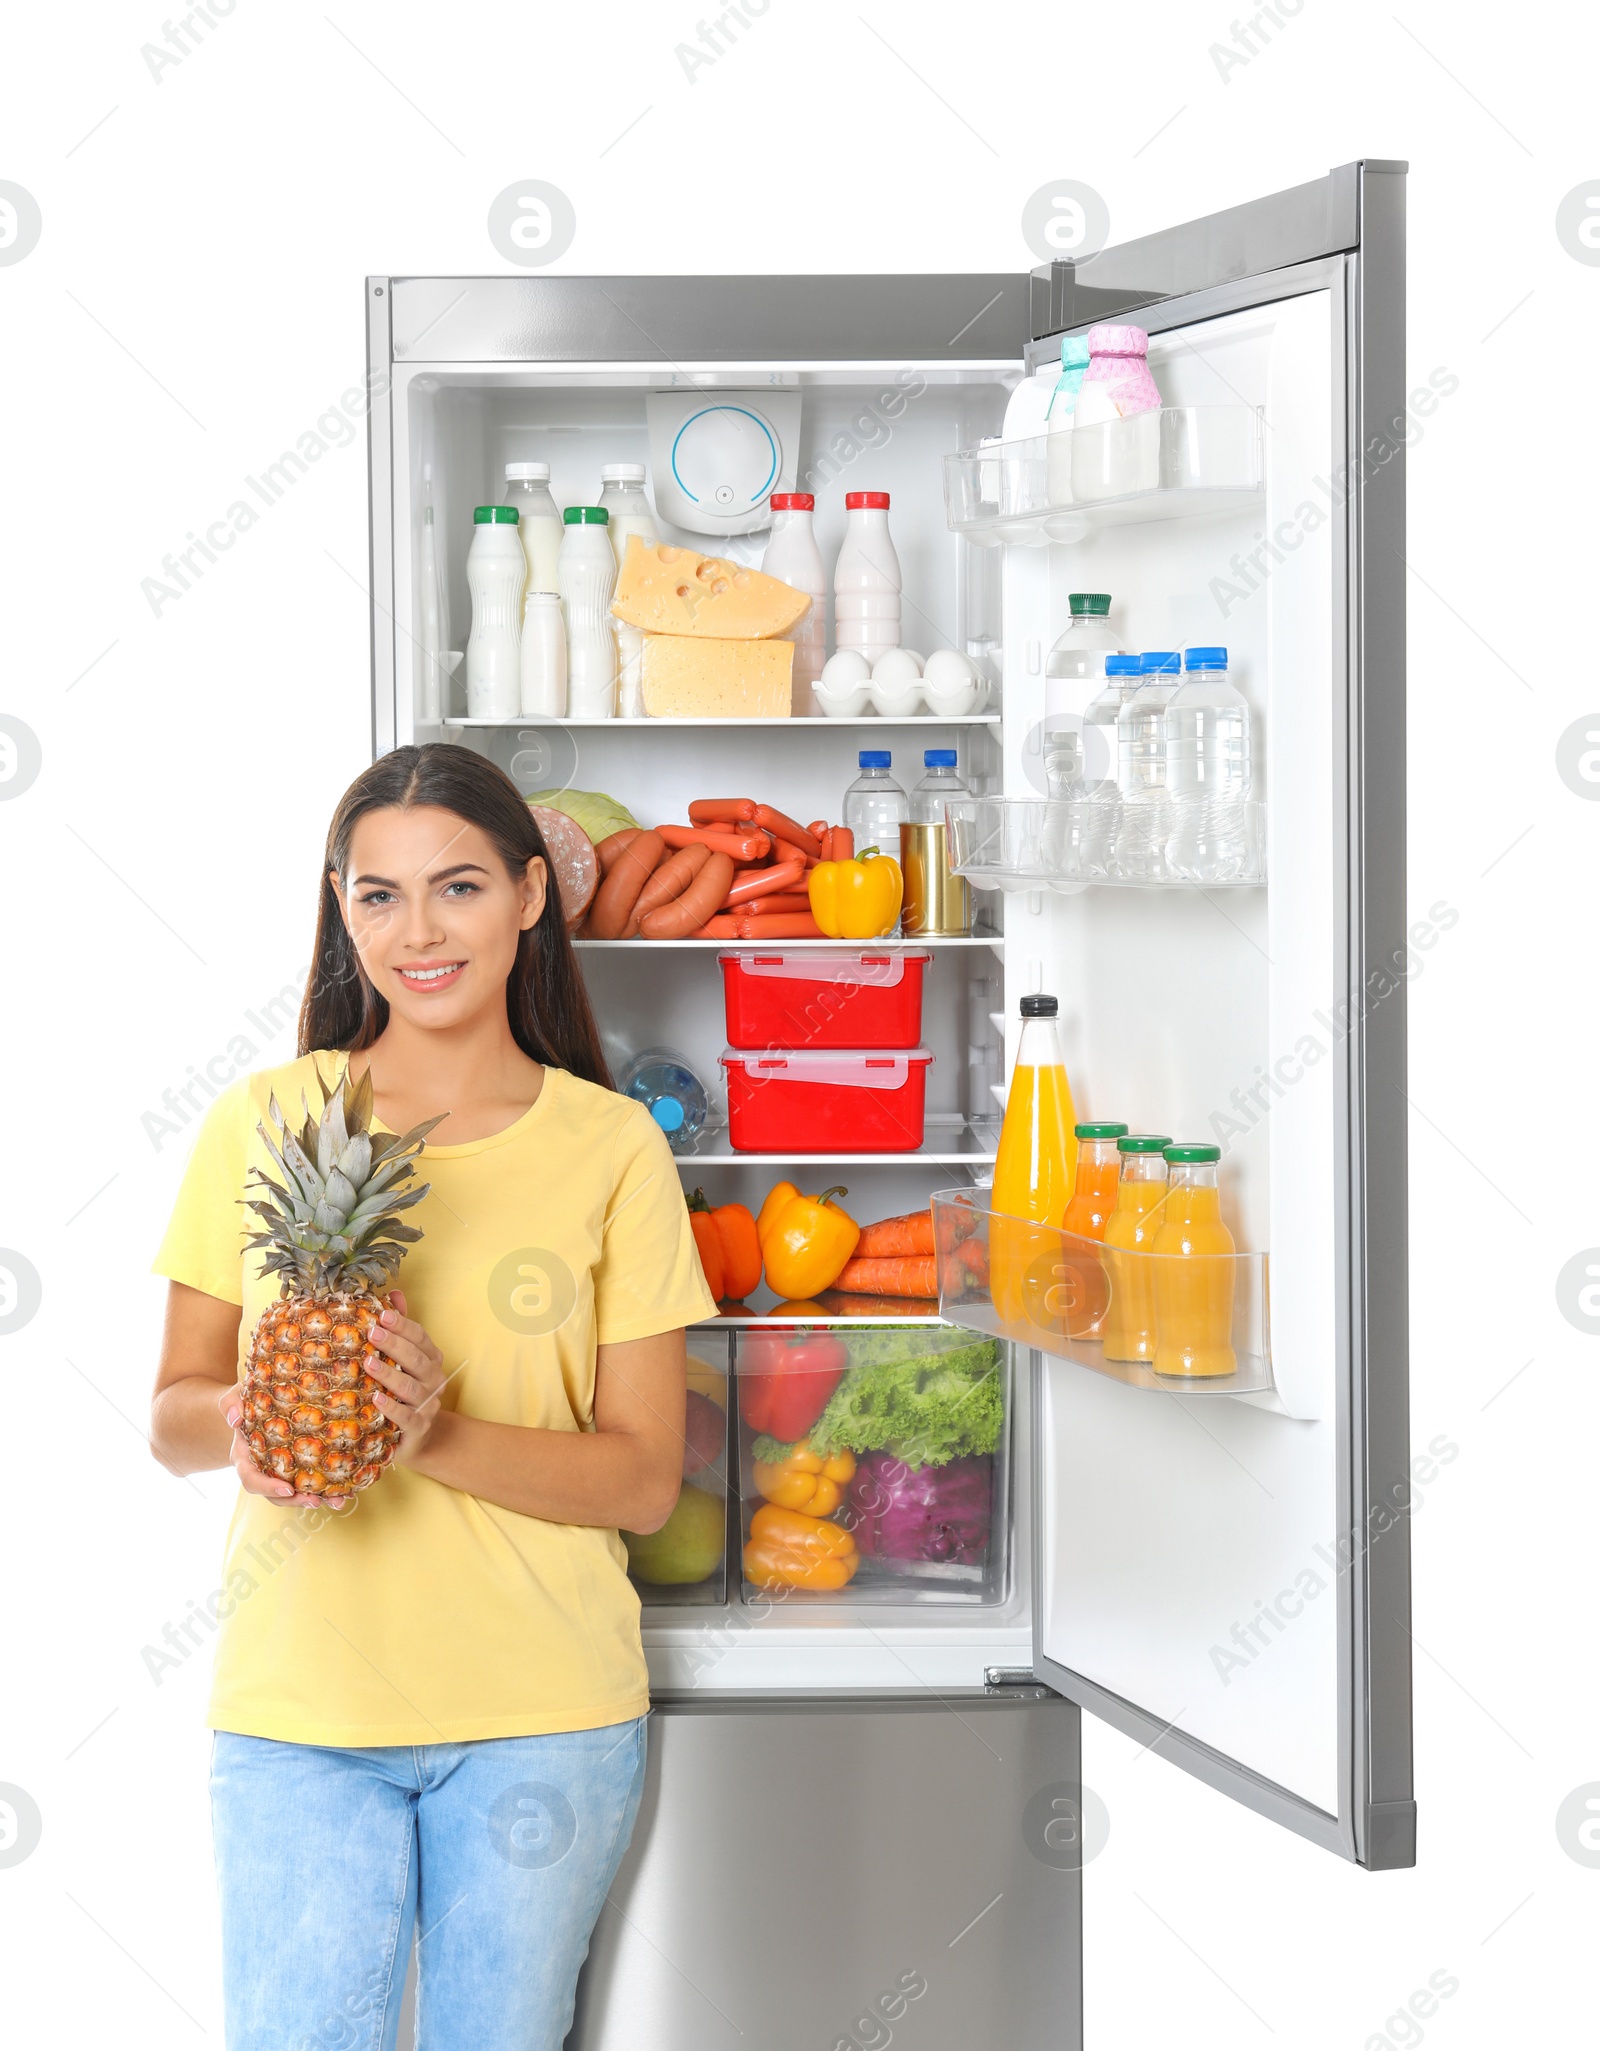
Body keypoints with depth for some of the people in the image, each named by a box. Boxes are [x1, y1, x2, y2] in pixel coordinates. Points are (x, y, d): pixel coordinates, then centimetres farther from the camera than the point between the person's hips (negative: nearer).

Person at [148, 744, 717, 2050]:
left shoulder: (609, 1146, 0)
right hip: (296, 1703, 0)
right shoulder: (264, 1122, 3)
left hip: (543, 1711, 0)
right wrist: (242, 1421, -15)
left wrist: (438, 1432, -18)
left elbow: (645, 1477, -2)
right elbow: (174, 1414, 8)